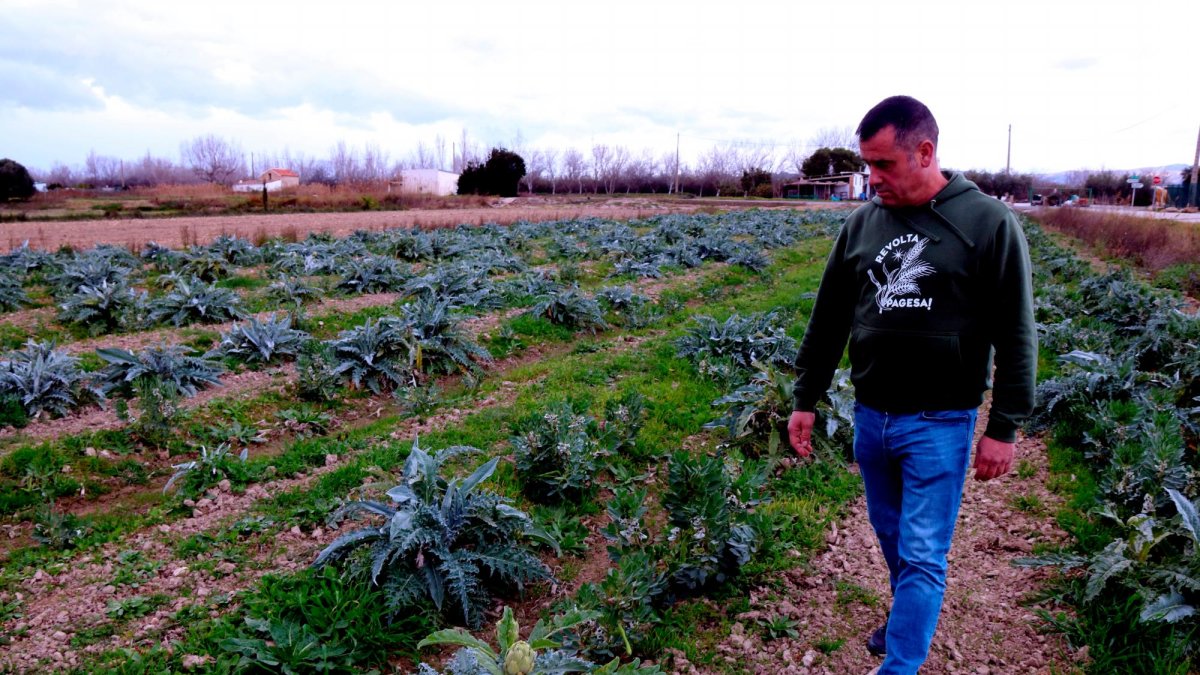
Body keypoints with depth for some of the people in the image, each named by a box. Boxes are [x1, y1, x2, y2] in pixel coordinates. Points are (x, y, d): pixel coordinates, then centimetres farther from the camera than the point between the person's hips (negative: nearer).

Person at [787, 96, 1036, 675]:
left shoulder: (989, 222, -10)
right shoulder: (861, 224, 2)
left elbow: (1015, 336, -8)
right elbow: (827, 321, 8)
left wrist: (1004, 427, -9)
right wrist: (805, 400, 9)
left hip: (940, 423, -5)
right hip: (870, 415, 5)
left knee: (922, 554, 1)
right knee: (890, 535, 20)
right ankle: (912, 619, 43)